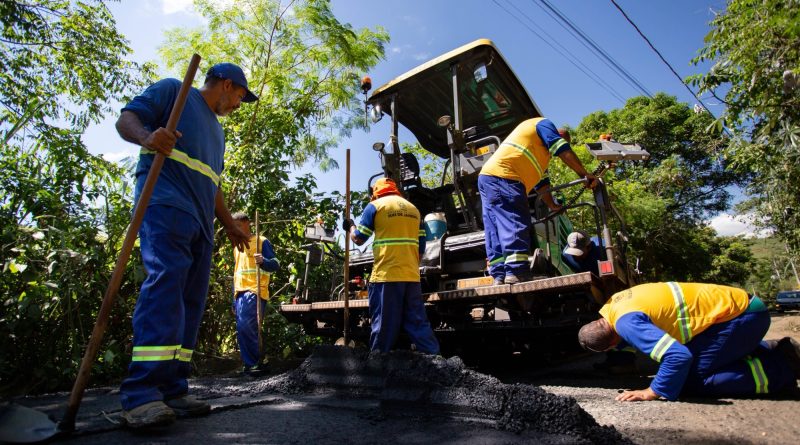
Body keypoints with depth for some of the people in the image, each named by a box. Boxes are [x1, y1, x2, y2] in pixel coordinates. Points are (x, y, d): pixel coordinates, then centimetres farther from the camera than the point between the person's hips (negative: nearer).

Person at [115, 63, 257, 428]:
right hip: (165, 203, -8)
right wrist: (146, 135, -22)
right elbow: (126, 119, 1)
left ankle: (171, 390, 2)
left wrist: (229, 225, 30)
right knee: (165, 282, -23)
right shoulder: (172, 89, 13)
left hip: (199, 220, 8)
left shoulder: (216, 130, 32)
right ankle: (141, 394, -23)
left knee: (190, 301, 0)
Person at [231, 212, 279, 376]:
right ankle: (249, 365, 12)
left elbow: (275, 264, -8)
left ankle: (256, 363, -8)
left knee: (245, 327, -19)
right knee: (242, 331, 4)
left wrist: (263, 261, -31)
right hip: (240, 293, 8)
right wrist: (234, 298, 23)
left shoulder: (261, 241, 0)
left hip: (255, 292, -8)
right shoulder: (237, 247, 23)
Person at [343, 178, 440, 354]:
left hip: (386, 275, -5)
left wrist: (351, 227, 26)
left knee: (384, 325, 1)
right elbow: (421, 245, 18)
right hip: (411, 275, 5)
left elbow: (358, 239, 6)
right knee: (418, 323, 9)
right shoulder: (413, 208, 19)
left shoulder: (376, 206, 3)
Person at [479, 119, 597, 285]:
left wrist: (553, 206, 32)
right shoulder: (543, 124, 11)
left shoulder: (539, 153, 37)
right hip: (502, 177, -10)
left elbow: (541, 182, 34)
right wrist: (585, 175, 2)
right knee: (515, 224, -17)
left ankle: (500, 276, -1)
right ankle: (516, 272, -24)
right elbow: (565, 152, -1)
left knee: (497, 232, 2)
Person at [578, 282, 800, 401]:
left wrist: (652, 393, -25)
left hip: (740, 316, -10)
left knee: (690, 380, -13)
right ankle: (776, 350, 22)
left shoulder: (627, 321, -28)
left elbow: (678, 355, -37)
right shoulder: (614, 303, 2)